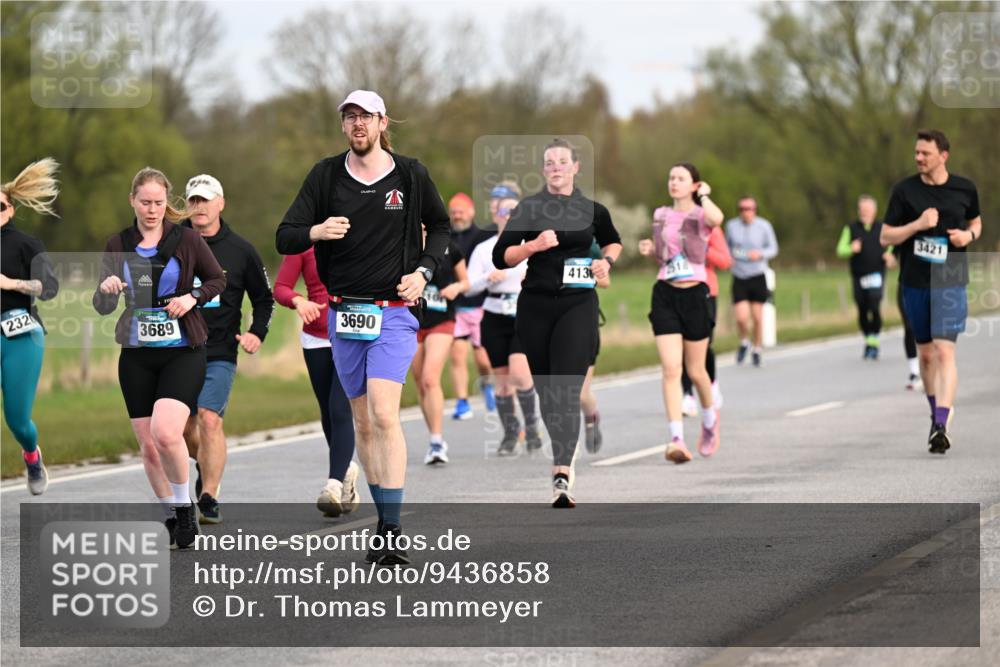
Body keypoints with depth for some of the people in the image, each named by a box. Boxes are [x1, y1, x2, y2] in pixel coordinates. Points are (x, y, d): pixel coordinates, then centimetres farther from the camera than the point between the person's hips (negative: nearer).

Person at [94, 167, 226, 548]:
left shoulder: (186, 239, -1)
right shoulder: (118, 246, 5)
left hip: (183, 352, -3)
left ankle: (184, 506, -1)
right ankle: (171, 517, 19)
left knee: (165, 433, -22)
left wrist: (193, 298, -10)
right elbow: (102, 307, 5)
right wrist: (107, 289, -17)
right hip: (136, 355, 3)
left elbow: (218, 279, 9)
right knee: (148, 445, 3)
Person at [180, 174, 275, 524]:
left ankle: (209, 498, -13)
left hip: (220, 353, -2)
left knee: (209, 419, -16)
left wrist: (257, 333, -2)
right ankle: (205, 467, 40)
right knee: (184, 426, 8)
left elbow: (264, 298, 13)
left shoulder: (240, 250, 2)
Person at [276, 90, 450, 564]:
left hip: (393, 313, -3)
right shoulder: (325, 176, 3)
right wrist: (315, 232, -23)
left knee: (384, 414, -19)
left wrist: (424, 271, 0)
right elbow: (284, 240, -1)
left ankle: (394, 535, -21)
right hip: (344, 315, 3)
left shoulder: (410, 175, 1)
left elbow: (440, 226, 17)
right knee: (363, 424, 9)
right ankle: (384, 522, 21)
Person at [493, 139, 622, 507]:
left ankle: (562, 476, -25)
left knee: (566, 390, -16)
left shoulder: (593, 210, 5)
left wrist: (607, 261, 4)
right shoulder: (528, 208, 3)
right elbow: (500, 257, -1)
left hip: (578, 305, -2)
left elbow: (613, 242, 25)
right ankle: (563, 453, 34)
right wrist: (534, 245, -16)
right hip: (535, 306, 2)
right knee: (545, 389, 11)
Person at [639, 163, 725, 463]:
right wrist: (649, 250, 2)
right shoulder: (660, 215, 10)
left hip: (695, 295, -3)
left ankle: (711, 419, 38)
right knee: (671, 370, -11)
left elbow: (717, 218, -31)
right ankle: (677, 439, -16)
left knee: (695, 371, 9)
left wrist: (704, 195, -13)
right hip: (665, 295, 3)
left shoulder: (701, 215, -5)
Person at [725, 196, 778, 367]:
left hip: (758, 276, 0)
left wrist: (760, 254, -17)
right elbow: (727, 246, 15)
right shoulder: (731, 225, 0)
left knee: (757, 317, 3)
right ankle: (744, 342, 20)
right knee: (741, 317, -10)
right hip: (739, 278, 0)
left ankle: (757, 350, 22)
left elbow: (773, 249, 4)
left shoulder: (764, 226, -4)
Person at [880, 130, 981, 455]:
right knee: (925, 353, 12)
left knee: (944, 351, -14)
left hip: (950, 281, -2)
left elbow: (976, 222, 19)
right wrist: (918, 224, -16)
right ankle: (936, 414, 30)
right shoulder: (905, 190, -1)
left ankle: (942, 426, -19)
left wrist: (969, 235, -4)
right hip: (914, 282, 2)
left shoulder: (965, 189, 2)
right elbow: (886, 236, -1)